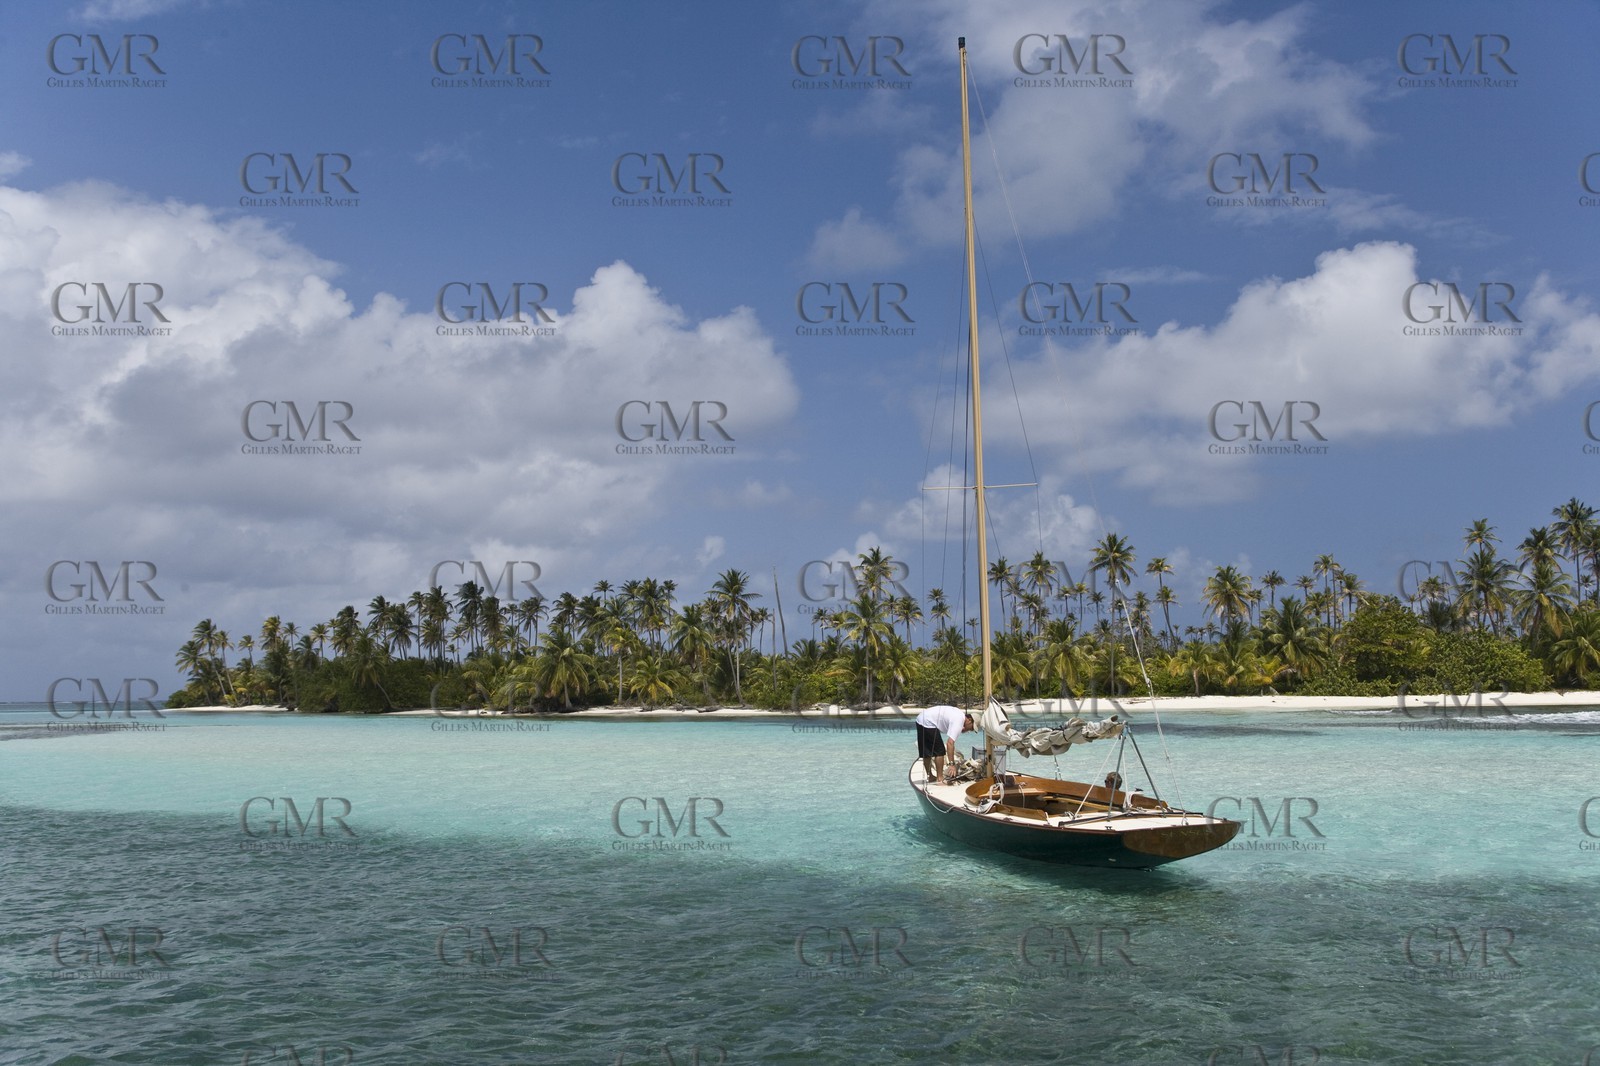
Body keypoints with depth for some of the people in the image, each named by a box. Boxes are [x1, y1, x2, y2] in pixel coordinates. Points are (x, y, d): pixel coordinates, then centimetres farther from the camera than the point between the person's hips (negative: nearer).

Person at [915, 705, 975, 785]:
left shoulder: (960, 714, 11)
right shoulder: (959, 722, -17)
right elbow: (950, 743, -25)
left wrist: (963, 730, 1)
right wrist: (952, 764, -25)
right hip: (928, 723, -10)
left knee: (926, 753, 16)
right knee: (940, 751, -3)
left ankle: (930, 777, 24)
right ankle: (940, 778, -1)